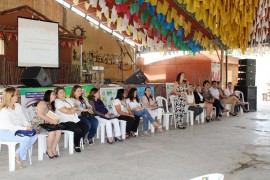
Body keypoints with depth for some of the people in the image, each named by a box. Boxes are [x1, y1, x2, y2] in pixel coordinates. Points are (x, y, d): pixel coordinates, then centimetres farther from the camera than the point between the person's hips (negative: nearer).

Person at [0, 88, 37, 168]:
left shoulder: (18, 106, 7)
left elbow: (23, 119, 11)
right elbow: (10, 126, -24)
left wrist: (28, 125, -10)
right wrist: (25, 128, -28)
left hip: (17, 130, 8)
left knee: (34, 136, -12)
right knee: (26, 138, -28)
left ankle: (18, 153, -2)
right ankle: (19, 157, -4)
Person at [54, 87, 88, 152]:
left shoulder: (69, 100, 21)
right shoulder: (57, 102, -2)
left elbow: (78, 110, 15)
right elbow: (66, 111, -13)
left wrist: (70, 110, -4)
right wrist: (75, 108, 3)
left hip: (76, 119, 7)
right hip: (65, 122, -7)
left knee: (86, 128, -14)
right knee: (78, 130, -28)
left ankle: (78, 141, 13)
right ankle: (76, 145, 1)